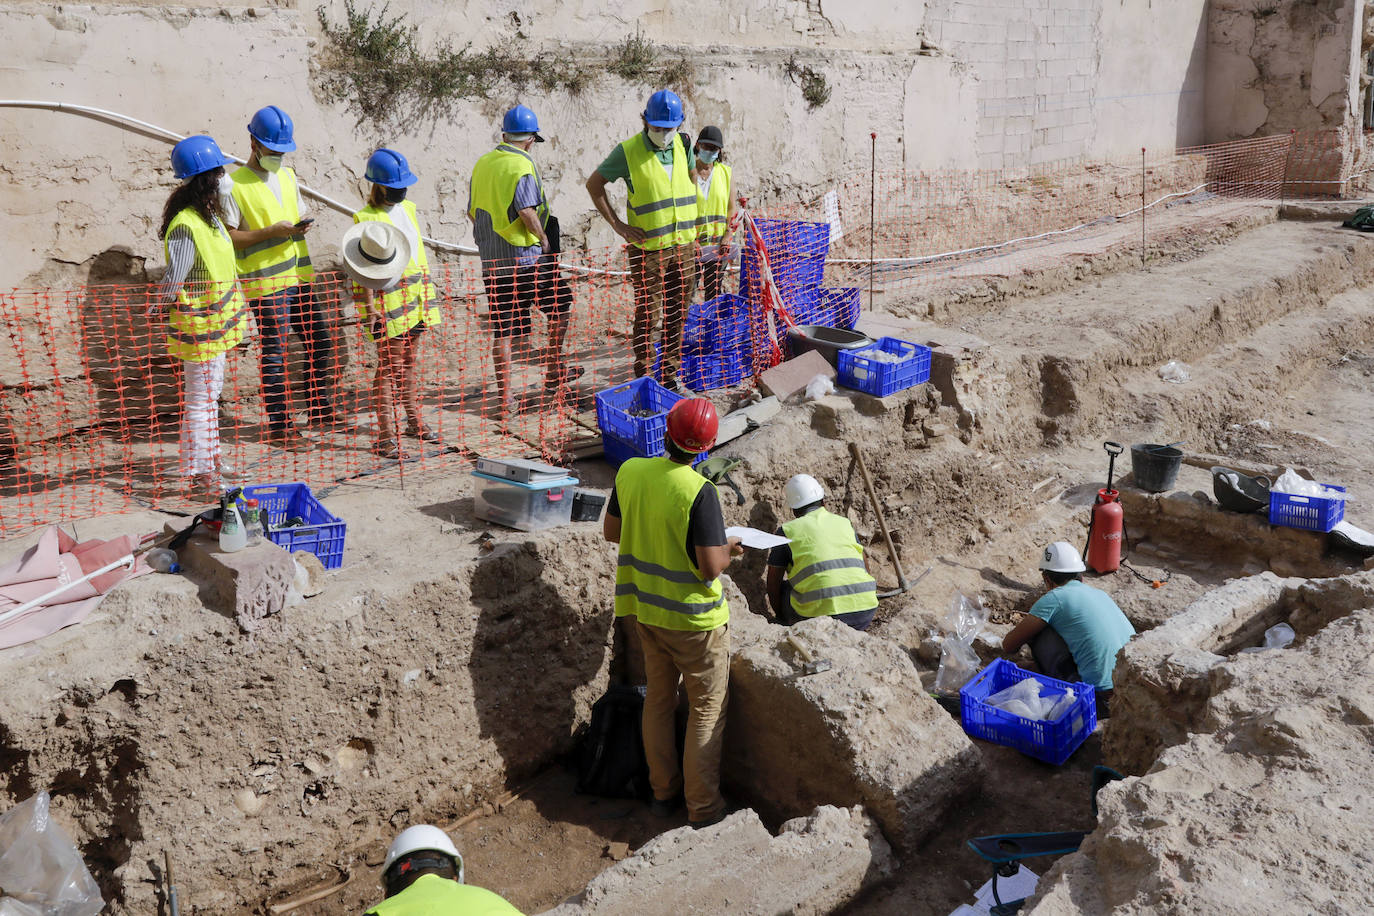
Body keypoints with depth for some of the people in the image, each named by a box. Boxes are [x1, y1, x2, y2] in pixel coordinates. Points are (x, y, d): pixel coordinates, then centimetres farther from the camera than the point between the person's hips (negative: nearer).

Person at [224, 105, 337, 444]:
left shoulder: (287, 175, 14)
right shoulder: (235, 184, -7)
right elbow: (229, 237, -10)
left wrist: (302, 225, -2)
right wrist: (272, 231, -20)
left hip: (299, 275, 7)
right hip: (266, 281, -7)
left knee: (320, 341, 11)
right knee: (275, 353, -3)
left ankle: (319, 407, 28)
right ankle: (278, 425, 5)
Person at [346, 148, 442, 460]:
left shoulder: (409, 209, 12)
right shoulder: (365, 218, -11)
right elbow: (364, 270, -14)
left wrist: (428, 295, 17)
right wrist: (370, 310, -18)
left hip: (414, 299, 7)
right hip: (388, 301, -7)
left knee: (408, 363, 17)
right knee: (390, 366, -5)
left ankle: (414, 422, 29)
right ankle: (385, 437, -1)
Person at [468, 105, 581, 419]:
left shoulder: (482, 164, 10)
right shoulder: (522, 165, -11)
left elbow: (472, 212, 15)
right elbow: (527, 211, -22)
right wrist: (544, 239, -7)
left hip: (491, 260, 6)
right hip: (525, 256, -6)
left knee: (502, 329, 8)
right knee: (561, 305, 15)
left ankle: (505, 398, 9)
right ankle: (553, 375, 21)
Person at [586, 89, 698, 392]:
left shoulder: (683, 145, 6)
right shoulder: (629, 151, -8)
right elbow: (594, 184, 0)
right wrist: (617, 224, -6)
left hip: (684, 246, 5)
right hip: (648, 249, -5)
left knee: (677, 315, 10)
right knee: (648, 315, -2)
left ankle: (671, 375, 21)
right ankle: (643, 376, 9)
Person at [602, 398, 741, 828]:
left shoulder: (630, 471, -7)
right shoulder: (699, 492, -25)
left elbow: (611, 530, 6)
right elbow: (710, 568, -24)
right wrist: (726, 548, -4)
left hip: (645, 610, 6)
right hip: (693, 616, -6)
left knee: (658, 699, 20)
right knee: (708, 708, 9)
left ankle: (663, 791, 32)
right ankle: (703, 809, 14)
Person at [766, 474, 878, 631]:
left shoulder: (786, 531, 10)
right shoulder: (845, 523, 20)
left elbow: (773, 582, 15)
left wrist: (781, 617, 31)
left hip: (821, 610, -2)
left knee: (783, 589, 24)